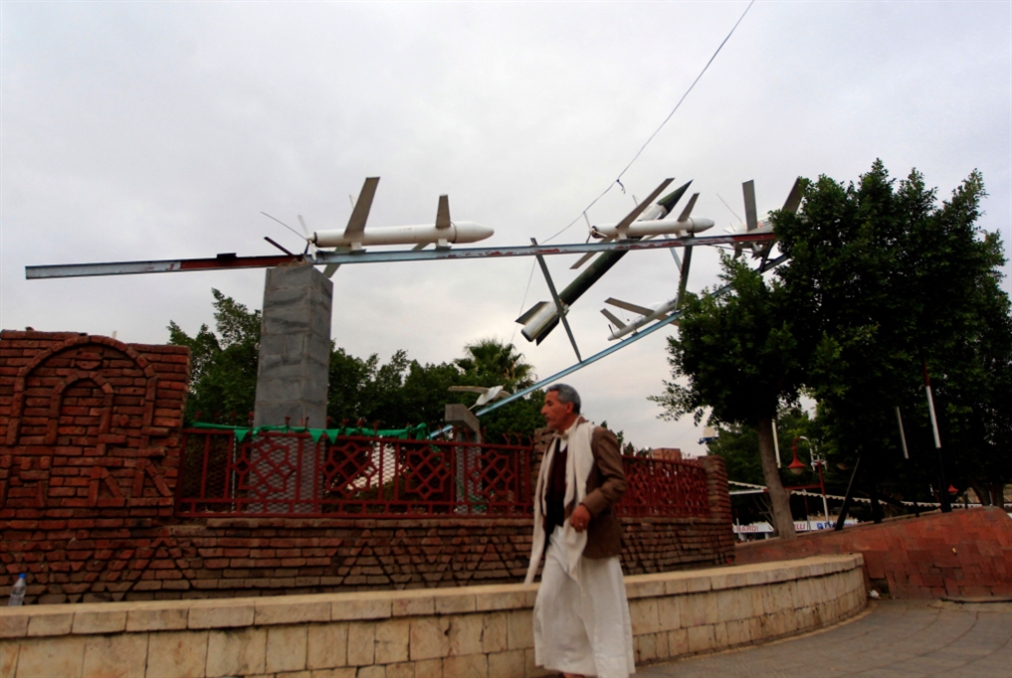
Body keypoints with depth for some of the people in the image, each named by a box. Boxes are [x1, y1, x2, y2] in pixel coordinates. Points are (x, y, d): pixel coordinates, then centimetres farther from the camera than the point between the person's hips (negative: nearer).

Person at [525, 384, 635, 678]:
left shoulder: (596, 436, -7)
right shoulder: (555, 443, 18)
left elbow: (617, 481, -15)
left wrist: (588, 506, -29)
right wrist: (544, 531, 16)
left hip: (591, 537, -8)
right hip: (559, 537, 8)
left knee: (601, 609, 1)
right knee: (549, 603, 6)